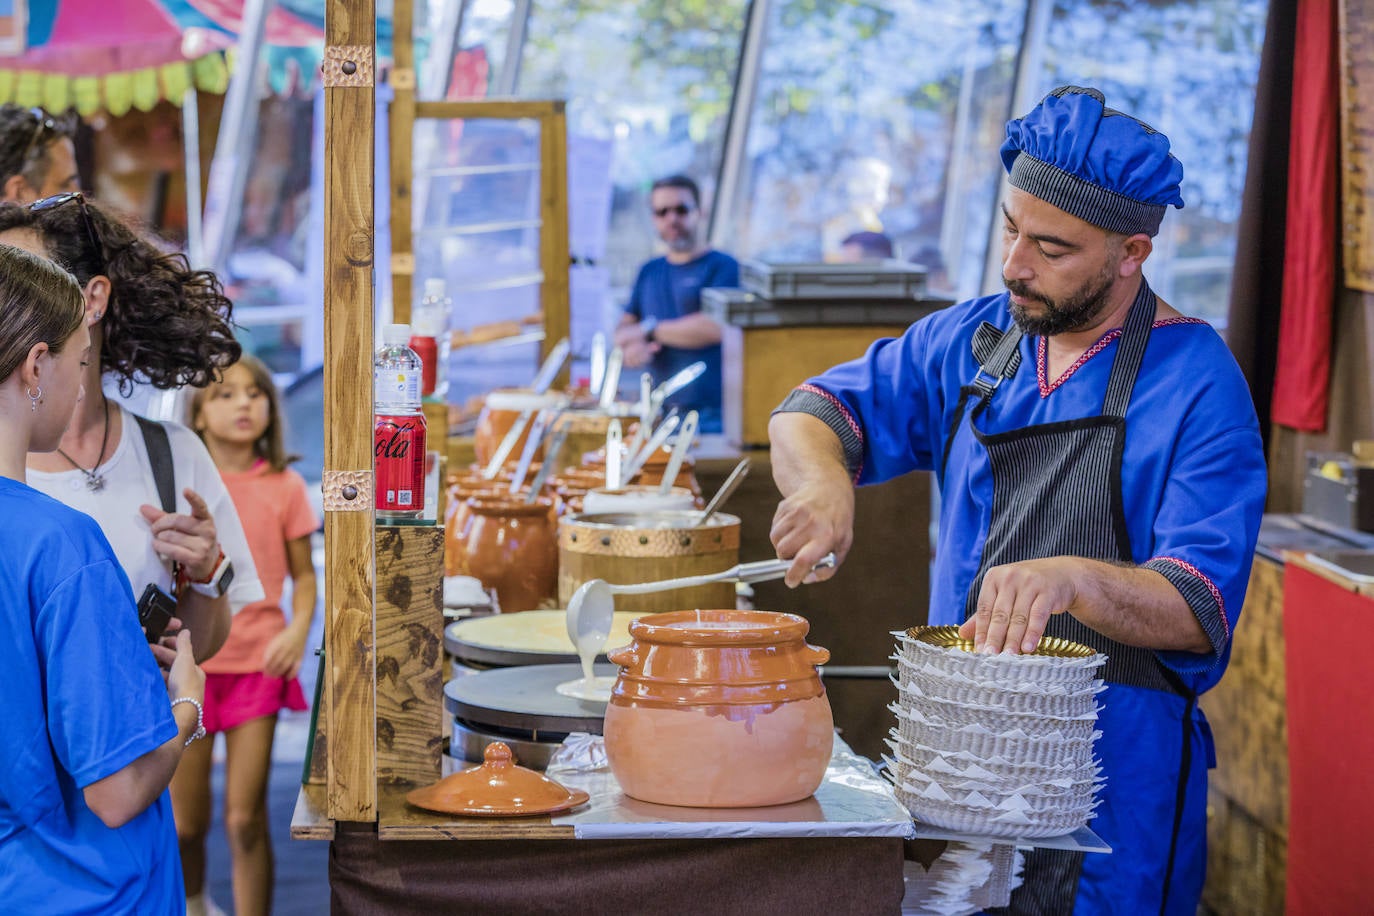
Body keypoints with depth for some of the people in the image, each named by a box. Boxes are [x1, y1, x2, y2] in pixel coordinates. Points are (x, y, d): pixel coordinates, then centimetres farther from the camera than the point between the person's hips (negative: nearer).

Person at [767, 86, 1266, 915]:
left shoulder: (1199, 385, -12)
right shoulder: (970, 341, 6)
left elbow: (1200, 610, -20)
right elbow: (814, 412, 7)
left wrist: (1074, 579, -40)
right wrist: (821, 476, -17)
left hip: (1112, 774, -5)